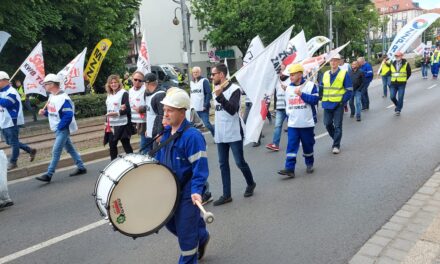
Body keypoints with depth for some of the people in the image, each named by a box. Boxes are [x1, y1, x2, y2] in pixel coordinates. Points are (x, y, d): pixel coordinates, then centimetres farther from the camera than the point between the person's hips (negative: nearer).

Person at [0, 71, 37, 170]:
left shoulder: (11, 92, -16)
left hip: (12, 122, -10)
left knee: (13, 143, 1)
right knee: (10, 142, 16)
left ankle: (12, 162, 11)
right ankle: (30, 150, 25)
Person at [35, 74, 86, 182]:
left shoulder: (63, 98, -20)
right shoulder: (51, 96, 9)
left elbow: (68, 115, -24)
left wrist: (60, 127, -19)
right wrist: (44, 112, -1)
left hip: (62, 129, -9)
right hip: (57, 129, 9)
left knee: (56, 151, -6)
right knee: (70, 149, 15)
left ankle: (48, 175, -1)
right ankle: (81, 167, 24)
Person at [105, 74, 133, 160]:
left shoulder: (123, 93, -8)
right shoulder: (109, 95, 14)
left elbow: (127, 109, -15)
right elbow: (108, 109, 18)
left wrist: (116, 113, -24)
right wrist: (107, 122, 10)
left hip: (122, 124, -7)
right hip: (111, 125, 7)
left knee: (126, 144, 0)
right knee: (112, 144, 11)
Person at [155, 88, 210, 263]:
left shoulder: (192, 136, -23)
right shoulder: (166, 132, 3)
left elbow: (200, 167, -25)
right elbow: (160, 159, 15)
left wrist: (196, 191, -34)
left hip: (187, 192, -8)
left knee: (185, 232, 4)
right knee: (170, 223, 22)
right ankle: (201, 237, 46)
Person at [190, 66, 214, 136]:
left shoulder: (204, 81, -4)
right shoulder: (191, 82, 16)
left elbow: (209, 93, -11)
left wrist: (205, 105, -17)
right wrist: (191, 106, 10)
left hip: (203, 108, -6)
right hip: (194, 109, 6)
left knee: (207, 124, -9)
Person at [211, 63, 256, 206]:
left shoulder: (234, 89, -12)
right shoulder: (217, 89, 11)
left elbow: (232, 110, -25)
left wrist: (219, 96, -34)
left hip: (234, 134, -7)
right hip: (220, 135, 7)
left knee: (240, 162, 1)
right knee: (223, 164, 7)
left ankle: (250, 183, 28)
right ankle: (226, 195, 14)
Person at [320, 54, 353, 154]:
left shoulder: (344, 74, -4)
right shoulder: (325, 74, 10)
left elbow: (349, 90, -4)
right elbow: (321, 88, 17)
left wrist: (343, 101, -11)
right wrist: (323, 99, 3)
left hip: (338, 104, -4)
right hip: (327, 104, 4)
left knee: (337, 125, 0)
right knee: (328, 124, 7)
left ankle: (336, 145, 9)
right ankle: (336, 139, 31)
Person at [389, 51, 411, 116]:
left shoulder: (406, 64, -2)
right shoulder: (392, 64, 7)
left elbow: (409, 73, 8)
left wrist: (405, 79, 9)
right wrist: (393, 79, 12)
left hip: (402, 84, -3)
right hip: (393, 83, 3)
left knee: (400, 98, -4)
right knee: (392, 97, -1)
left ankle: (398, 110, 8)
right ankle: (398, 105, 27)